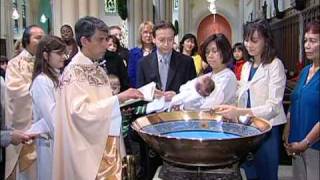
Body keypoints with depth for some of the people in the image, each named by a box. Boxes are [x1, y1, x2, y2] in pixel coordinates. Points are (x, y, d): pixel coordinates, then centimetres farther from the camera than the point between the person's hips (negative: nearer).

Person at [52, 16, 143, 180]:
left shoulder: (97, 69, 10)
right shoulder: (74, 71, -13)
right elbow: (80, 110, -23)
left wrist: (123, 99, 1)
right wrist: (118, 98, -24)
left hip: (108, 142, 8)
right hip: (90, 147, -7)